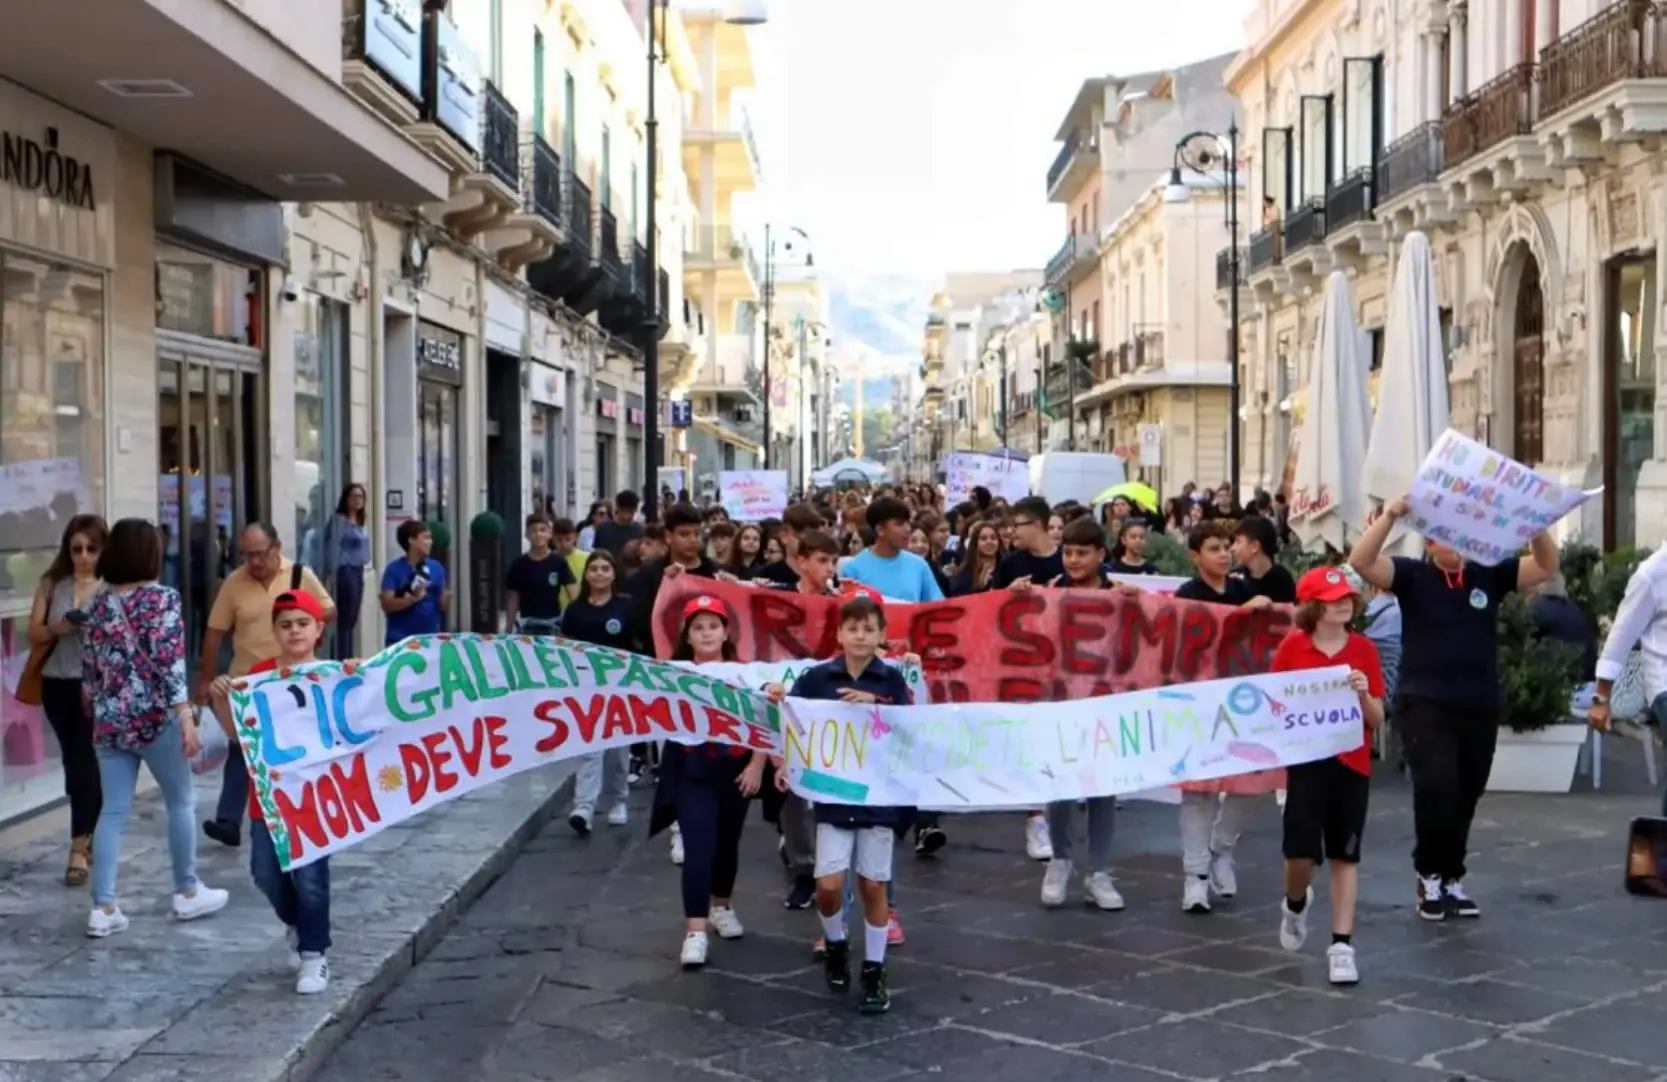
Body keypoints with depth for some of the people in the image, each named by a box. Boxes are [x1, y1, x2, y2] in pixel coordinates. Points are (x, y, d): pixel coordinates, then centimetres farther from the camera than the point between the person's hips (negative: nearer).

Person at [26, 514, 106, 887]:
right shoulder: (52, 584, 4)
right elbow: (34, 635, 4)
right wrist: (60, 627, -15)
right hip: (57, 685, 4)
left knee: (84, 762, -7)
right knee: (75, 761, 14)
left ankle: (79, 848, -5)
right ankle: (91, 835, 29)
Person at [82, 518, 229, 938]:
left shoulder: (98, 602, 8)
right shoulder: (161, 598, -10)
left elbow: (88, 663, 14)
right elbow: (169, 662, -17)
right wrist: (186, 717, -18)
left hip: (108, 720, 5)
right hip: (154, 717, -5)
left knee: (113, 811, 6)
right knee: (181, 802, 12)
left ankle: (103, 908, 3)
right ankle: (188, 893, 21)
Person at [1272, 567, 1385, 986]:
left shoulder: (1364, 649, 0)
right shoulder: (1292, 646, -4)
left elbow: (1377, 720, 3)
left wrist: (1364, 695, -17)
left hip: (1352, 763, 1)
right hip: (1306, 760, -1)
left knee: (1345, 856, 3)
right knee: (1301, 851, -5)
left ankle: (1341, 945, 9)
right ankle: (1296, 905, 28)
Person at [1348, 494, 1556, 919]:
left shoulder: (1489, 576, 6)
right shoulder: (1413, 576, -2)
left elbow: (1546, 565, 0)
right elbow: (1360, 561, -15)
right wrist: (1391, 514, -26)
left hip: (1480, 709, 4)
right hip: (1425, 706, -4)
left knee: (1465, 798, 12)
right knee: (1436, 788, -17)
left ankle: (1451, 878, 29)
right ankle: (1429, 874, 6)